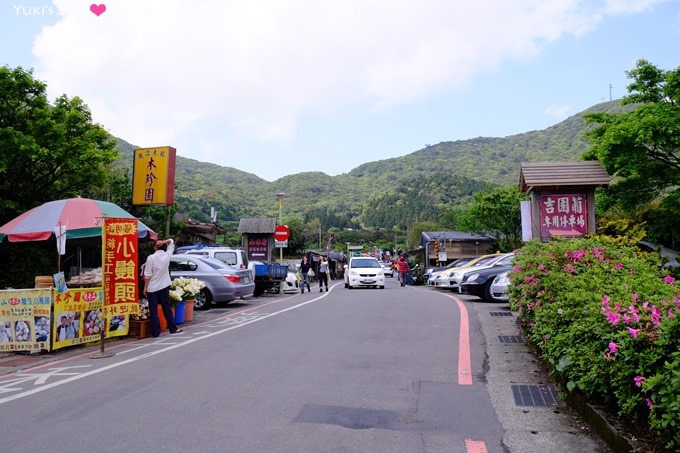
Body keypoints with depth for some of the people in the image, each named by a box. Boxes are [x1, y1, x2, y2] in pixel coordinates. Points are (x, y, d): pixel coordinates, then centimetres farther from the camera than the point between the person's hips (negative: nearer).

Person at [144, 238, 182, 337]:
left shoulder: (151, 258, -11)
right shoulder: (167, 255, -2)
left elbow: (147, 275, -11)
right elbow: (171, 242, 14)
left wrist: (145, 288, -3)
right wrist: (164, 242, -6)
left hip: (152, 288, -3)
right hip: (164, 287, 3)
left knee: (153, 311, 3)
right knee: (167, 308, 13)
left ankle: (155, 332, 4)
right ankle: (173, 329, 18)